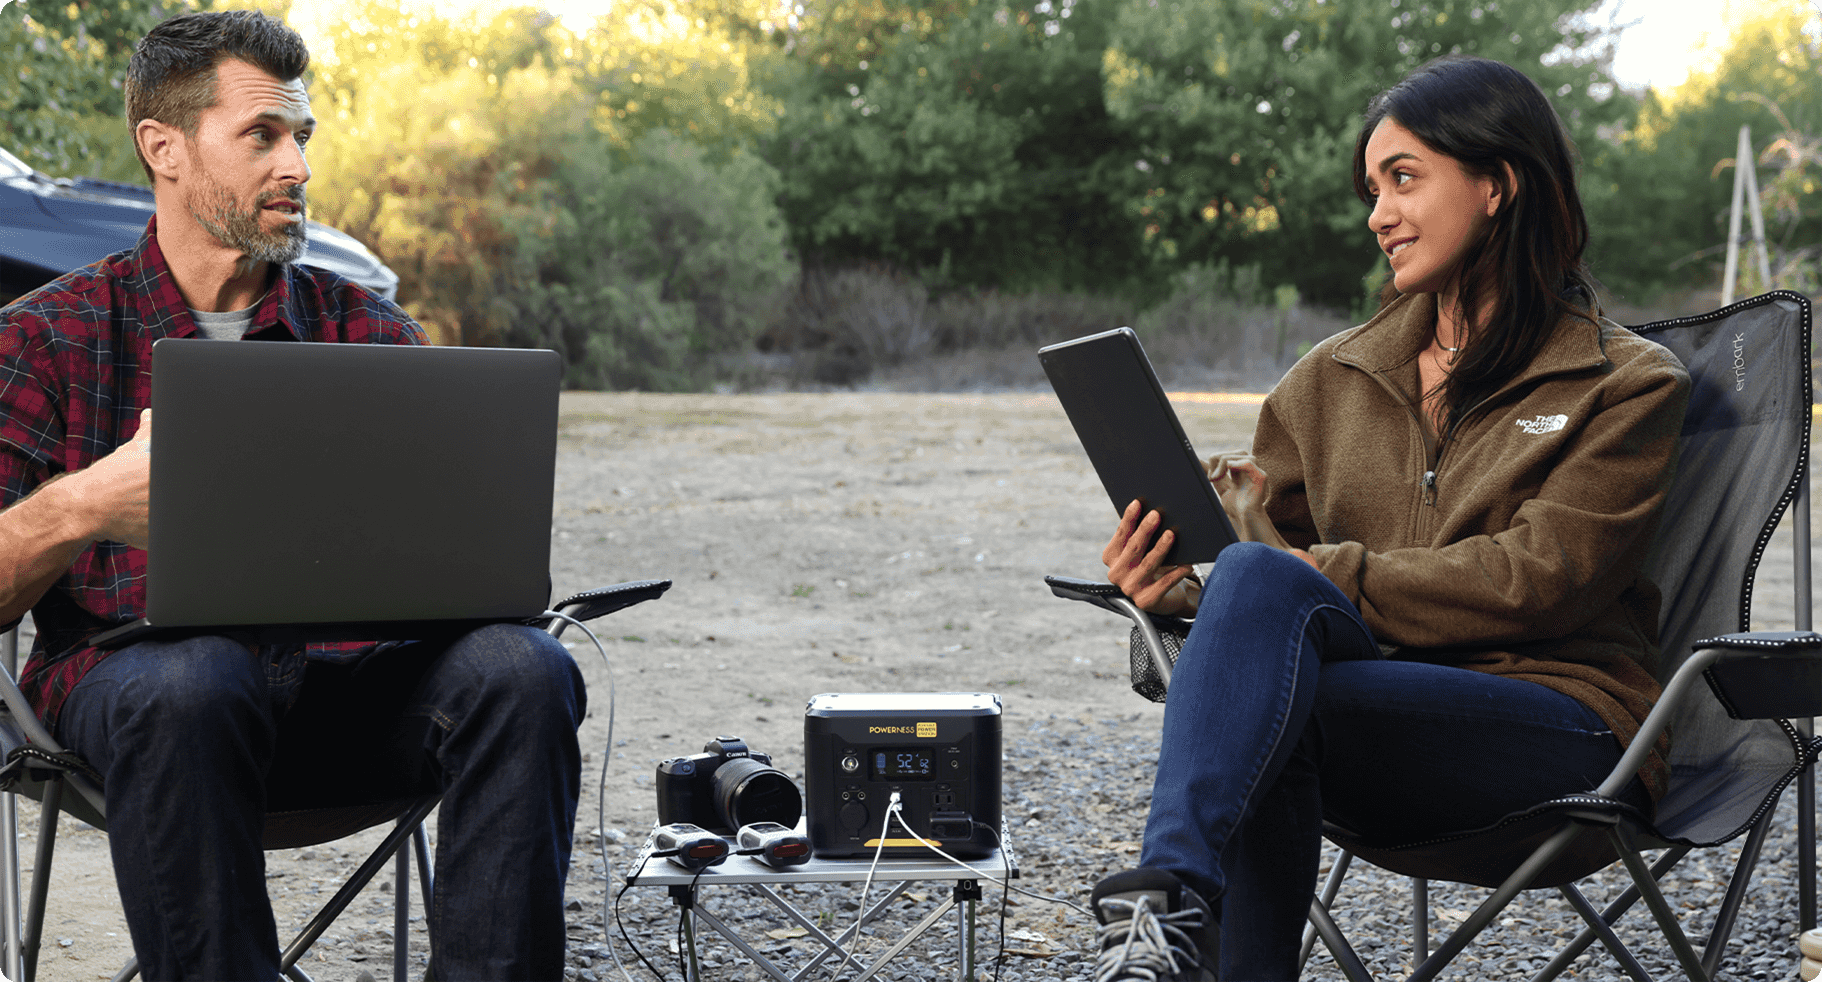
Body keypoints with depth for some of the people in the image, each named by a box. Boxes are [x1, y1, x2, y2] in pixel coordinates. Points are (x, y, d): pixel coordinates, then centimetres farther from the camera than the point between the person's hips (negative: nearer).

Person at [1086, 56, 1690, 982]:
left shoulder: (1626, 384, 5)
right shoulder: (1335, 378, 18)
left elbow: (1539, 578, -9)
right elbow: (1267, 537, 11)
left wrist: (1321, 574, -15)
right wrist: (1186, 585, -13)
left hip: (1560, 727, -3)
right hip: (1390, 704, 4)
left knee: (1267, 589, -30)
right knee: (1254, 579, -32)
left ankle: (1168, 907, -42)